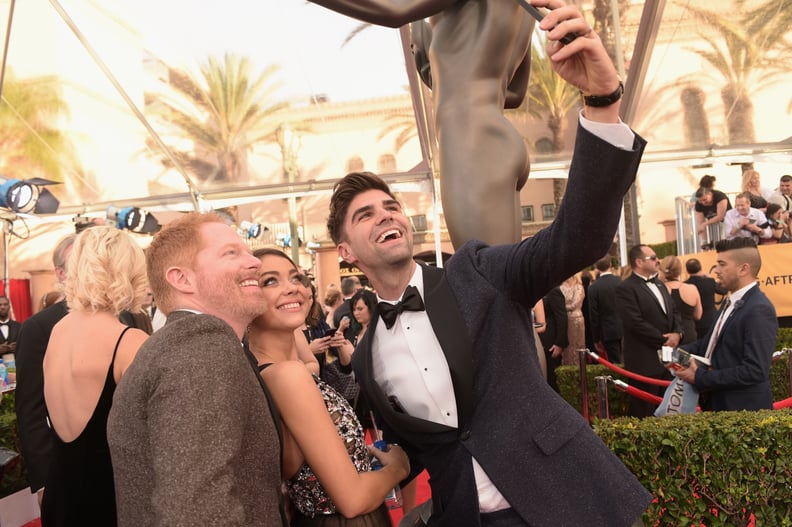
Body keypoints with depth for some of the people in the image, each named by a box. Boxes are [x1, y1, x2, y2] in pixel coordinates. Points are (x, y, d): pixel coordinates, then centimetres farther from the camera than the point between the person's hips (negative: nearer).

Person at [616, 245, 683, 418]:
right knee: (645, 415, 0)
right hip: (645, 361, -8)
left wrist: (677, 333, -4)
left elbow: (673, 313, 17)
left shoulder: (659, 285, 18)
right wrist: (664, 340, -13)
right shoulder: (626, 289, -12)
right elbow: (636, 323, -20)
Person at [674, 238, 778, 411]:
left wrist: (700, 378, -23)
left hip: (742, 410, -9)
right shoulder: (730, 302, 10)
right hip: (717, 403, 9)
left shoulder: (759, 310, -21)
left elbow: (755, 371, -27)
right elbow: (713, 342, 17)